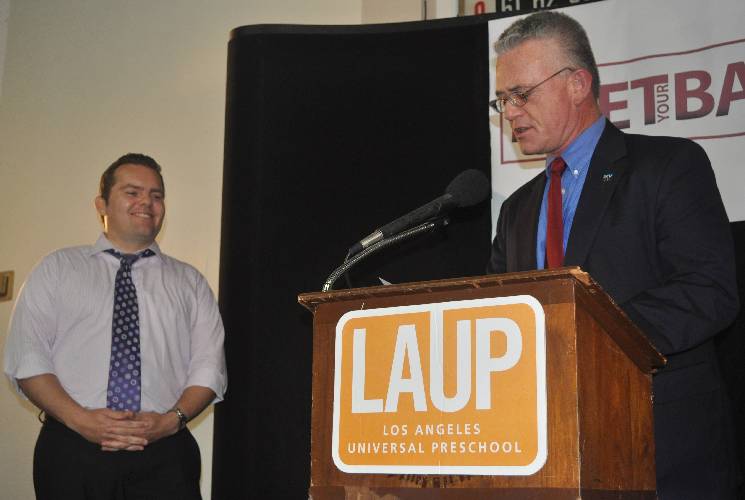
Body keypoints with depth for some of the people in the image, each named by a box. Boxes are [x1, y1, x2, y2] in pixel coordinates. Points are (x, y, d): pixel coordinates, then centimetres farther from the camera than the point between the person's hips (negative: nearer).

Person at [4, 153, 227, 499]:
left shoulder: (189, 282, 14)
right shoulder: (55, 270, 10)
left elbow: (209, 367, 7)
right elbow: (26, 358, 2)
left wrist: (172, 419, -11)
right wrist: (79, 419, -12)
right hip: (72, 452, -1)